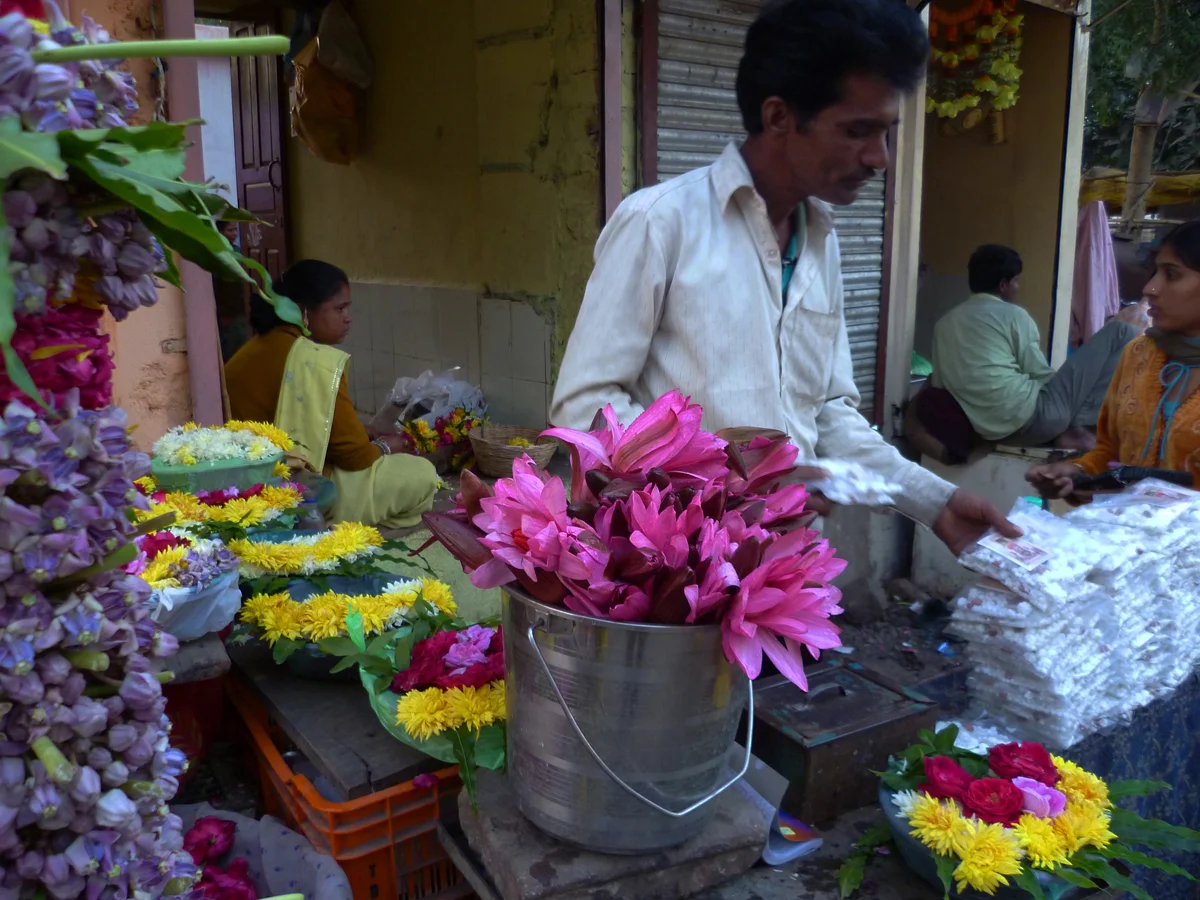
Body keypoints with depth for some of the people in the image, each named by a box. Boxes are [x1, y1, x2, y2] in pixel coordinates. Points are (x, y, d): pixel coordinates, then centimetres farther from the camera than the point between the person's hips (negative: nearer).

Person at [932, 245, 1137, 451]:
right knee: (1121, 332, 5)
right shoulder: (1012, 315, -3)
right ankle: (1079, 425, 1)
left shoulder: (944, 323, 13)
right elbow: (1041, 375, -4)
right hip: (1031, 418, -7)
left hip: (990, 430, 7)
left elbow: (940, 384, 16)